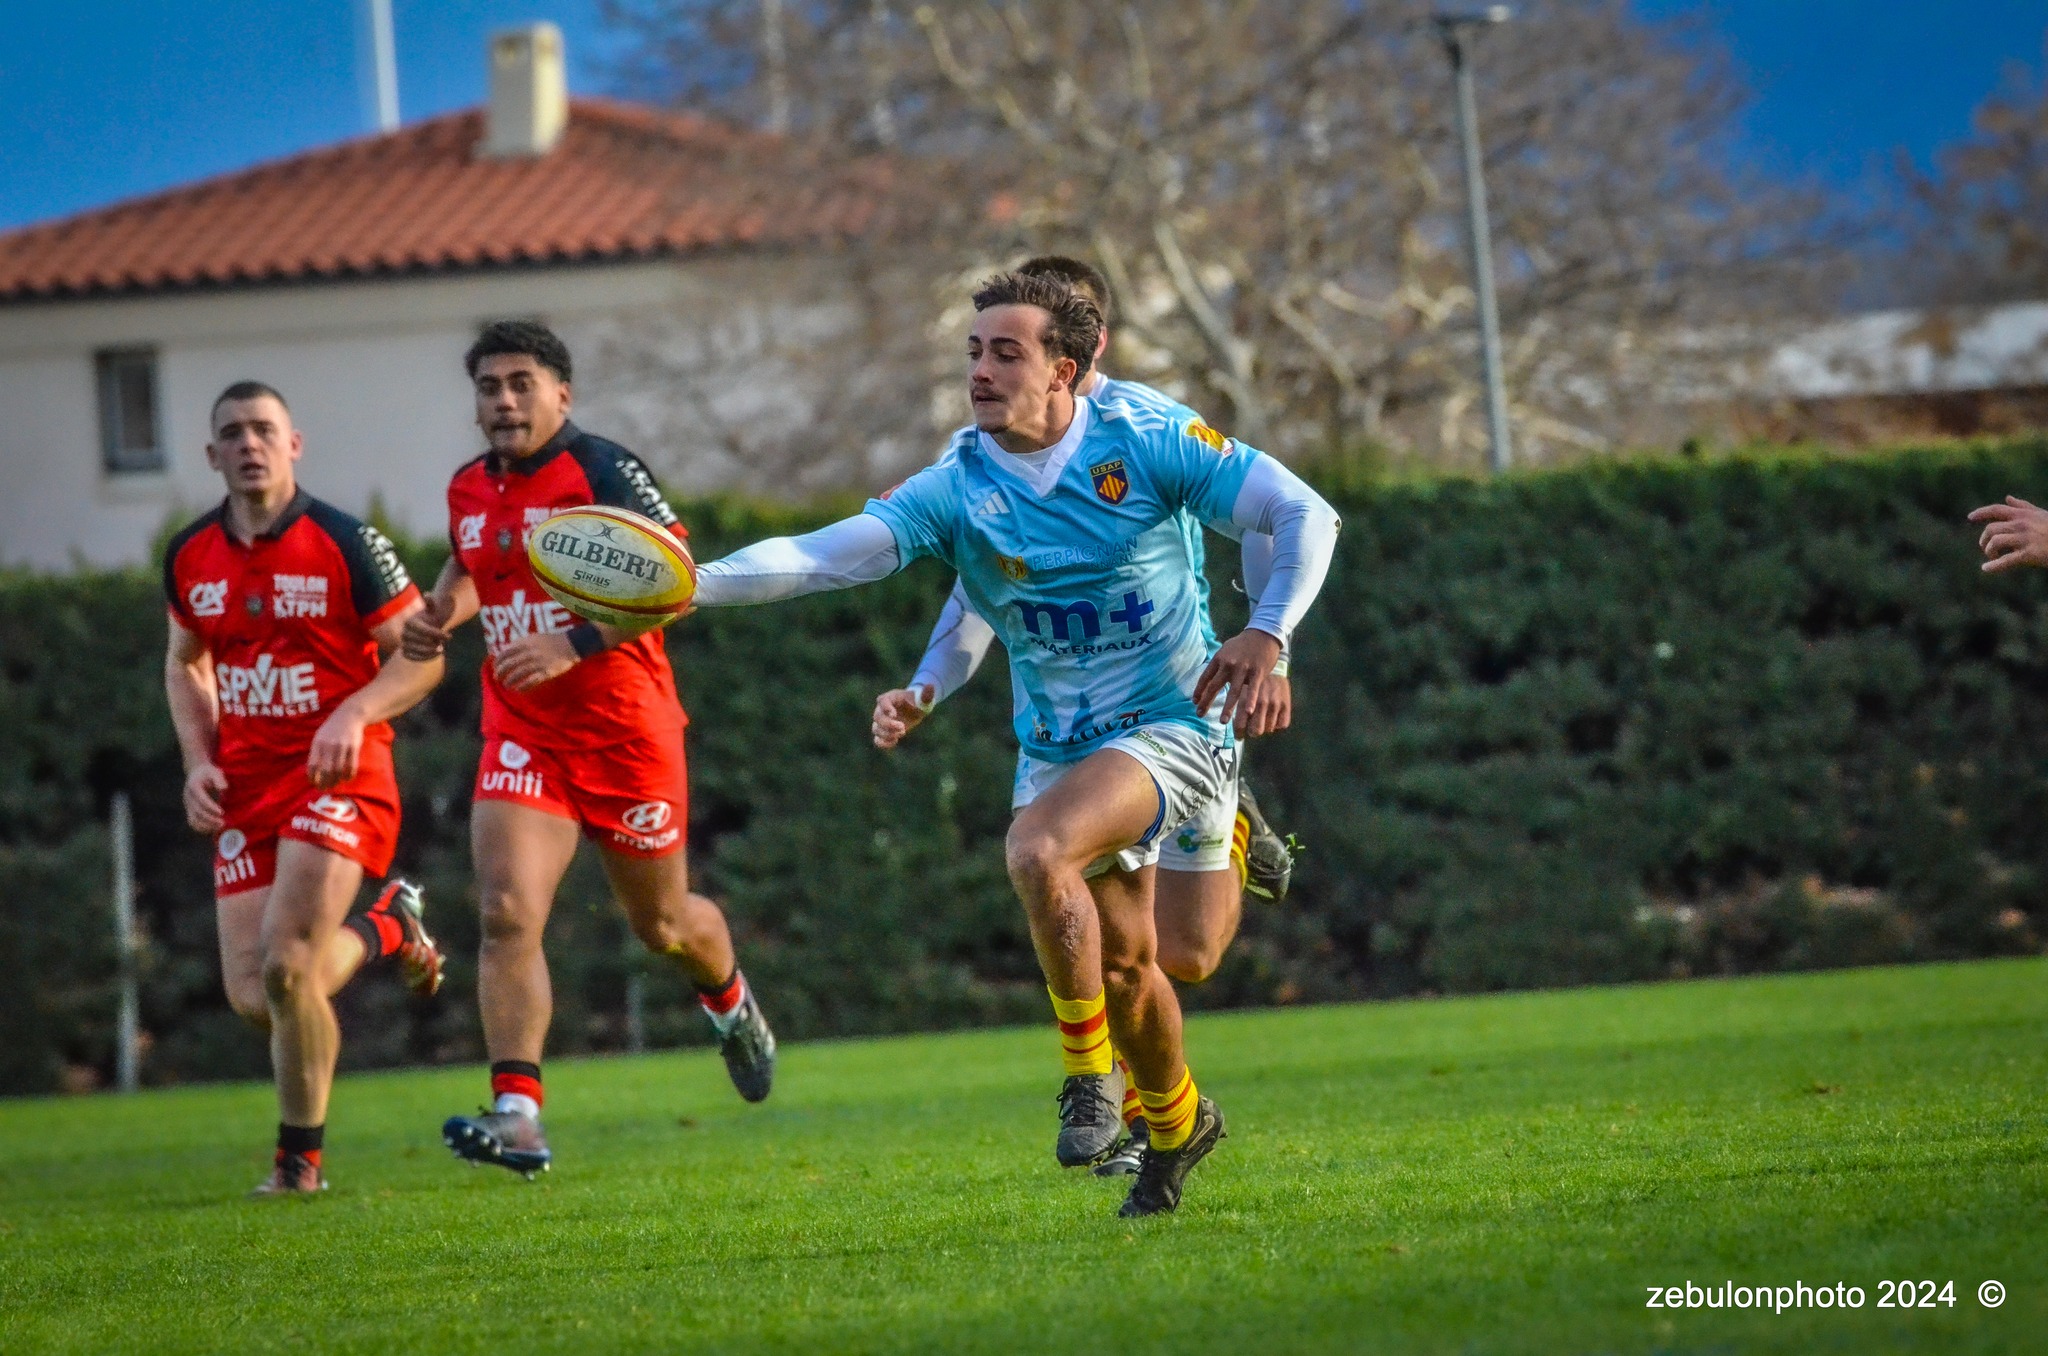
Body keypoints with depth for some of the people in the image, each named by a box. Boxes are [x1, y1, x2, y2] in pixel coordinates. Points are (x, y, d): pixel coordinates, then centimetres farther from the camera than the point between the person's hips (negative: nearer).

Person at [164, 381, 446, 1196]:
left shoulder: (345, 544, -8)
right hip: (244, 791, 5)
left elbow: (421, 656, -5)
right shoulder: (188, 558, 7)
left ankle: (301, 1156, 2)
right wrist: (199, 761, 7)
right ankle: (385, 930, 28)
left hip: (338, 781, -5)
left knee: (285, 968, -19)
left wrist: (354, 714, -22)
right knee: (252, 998, -2)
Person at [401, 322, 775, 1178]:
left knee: (663, 926, 13)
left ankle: (729, 999, 49)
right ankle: (517, 1115, -23)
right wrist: (441, 614, 5)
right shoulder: (469, 490, 6)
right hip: (523, 738, 4)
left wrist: (575, 642, -31)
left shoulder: (604, 473, -14)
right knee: (507, 913, -17)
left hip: (625, 732, -4)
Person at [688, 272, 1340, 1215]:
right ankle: (1175, 1121, 39)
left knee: (1036, 850, -29)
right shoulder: (957, 489, -6)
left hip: (1171, 728, -5)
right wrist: (699, 581, -34)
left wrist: (1267, 632, -24)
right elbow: (830, 554, -18)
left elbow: (1304, 512, -10)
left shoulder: (1144, 447, -11)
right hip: (1055, 748, 5)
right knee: (1122, 960, 11)